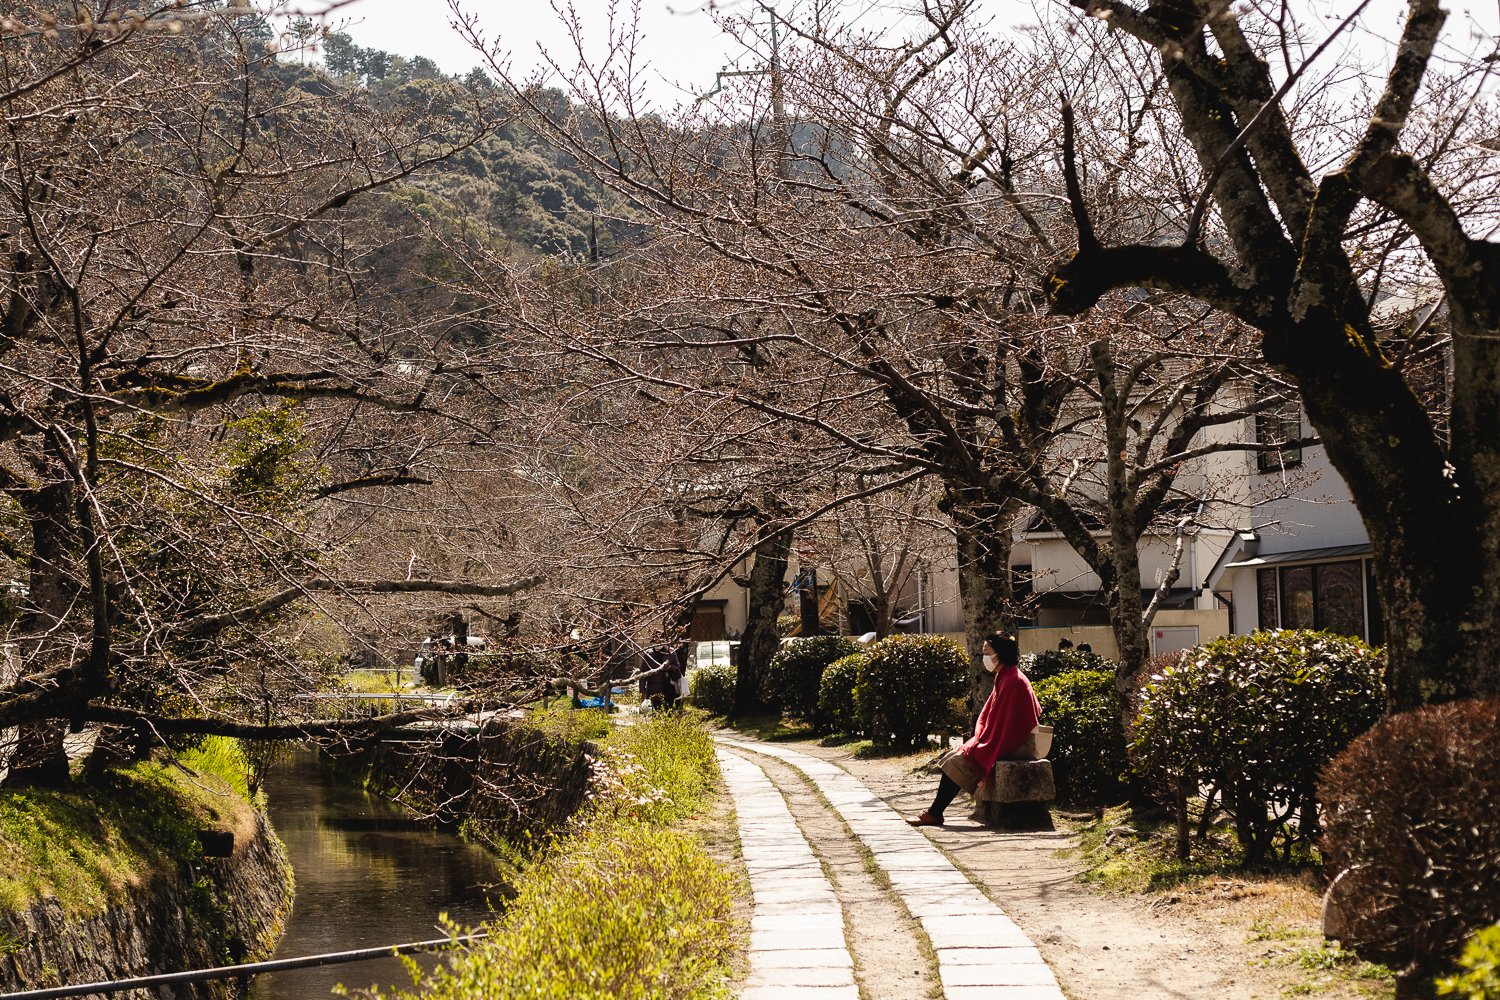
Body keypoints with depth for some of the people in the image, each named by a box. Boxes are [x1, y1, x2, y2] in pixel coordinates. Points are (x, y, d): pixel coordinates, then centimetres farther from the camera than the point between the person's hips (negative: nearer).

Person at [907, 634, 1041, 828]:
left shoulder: (1013, 682, -18)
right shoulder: (1003, 679, 14)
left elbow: (1006, 723, -21)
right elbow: (986, 714, 16)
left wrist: (983, 748, -16)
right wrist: (979, 739, 1)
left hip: (1003, 747, -9)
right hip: (994, 741, 9)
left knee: (956, 762, -13)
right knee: (953, 758, 1)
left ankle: (934, 814, -4)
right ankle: (935, 810, 0)